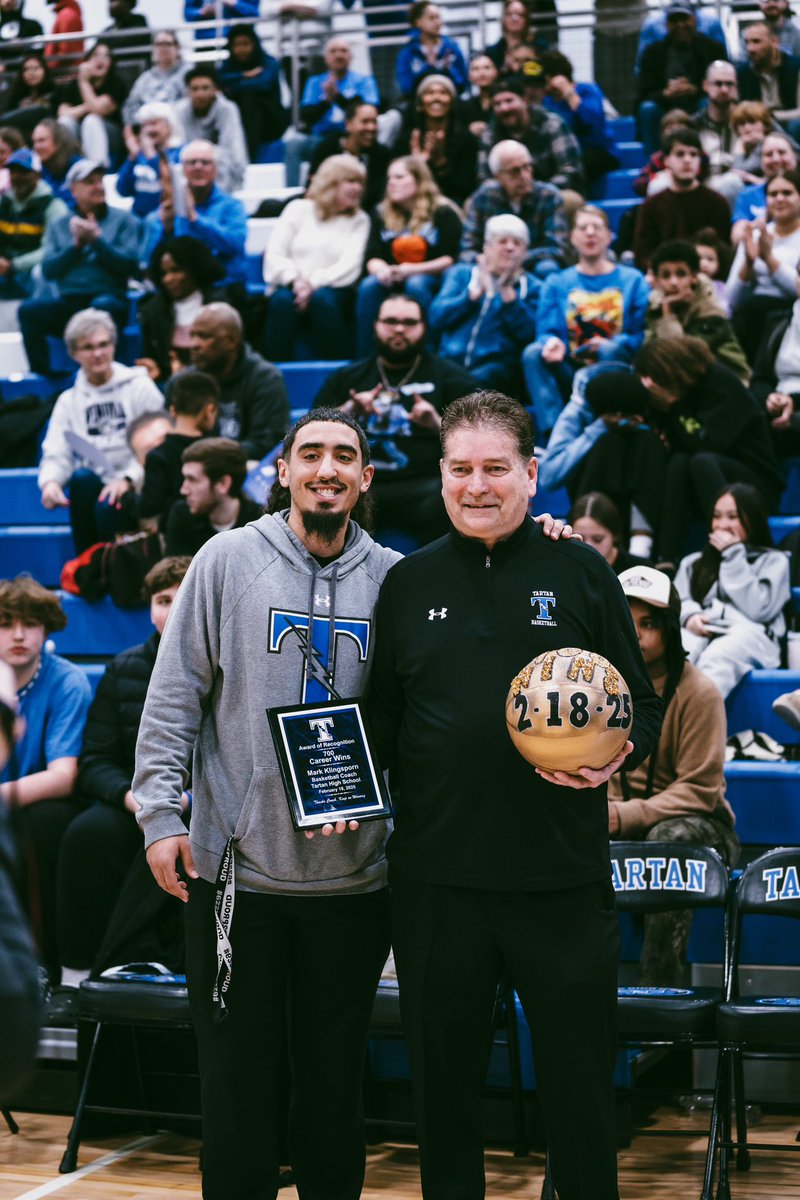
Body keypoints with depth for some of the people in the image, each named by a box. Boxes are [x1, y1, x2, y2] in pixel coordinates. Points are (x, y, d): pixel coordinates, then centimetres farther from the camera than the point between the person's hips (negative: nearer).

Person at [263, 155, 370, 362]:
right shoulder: (298, 209, 13)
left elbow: (350, 267, -2)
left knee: (322, 298, -35)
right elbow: (274, 256, 3)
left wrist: (314, 284, -17)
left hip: (333, 290, 0)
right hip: (291, 288, 0)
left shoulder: (359, 220, 13)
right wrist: (295, 280, -17)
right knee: (283, 299, -34)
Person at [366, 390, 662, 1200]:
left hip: (563, 878, -2)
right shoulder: (409, 583, 9)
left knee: (579, 1081, 7)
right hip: (436, 879, 2)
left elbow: (644, 704, 7)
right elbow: (379, 721, 14)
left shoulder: (580, 573, 3)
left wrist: (618, 753, -13)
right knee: (443, 1078, 12)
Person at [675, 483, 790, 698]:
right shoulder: (693, 563, 33)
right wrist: (690, 615, -6)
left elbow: (757, 609, 2)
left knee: (715, 659, -41)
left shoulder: (773, 561, 19)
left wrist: (733, 556, 4)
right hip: (700, 633, 3)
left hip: (749, 634, -3)